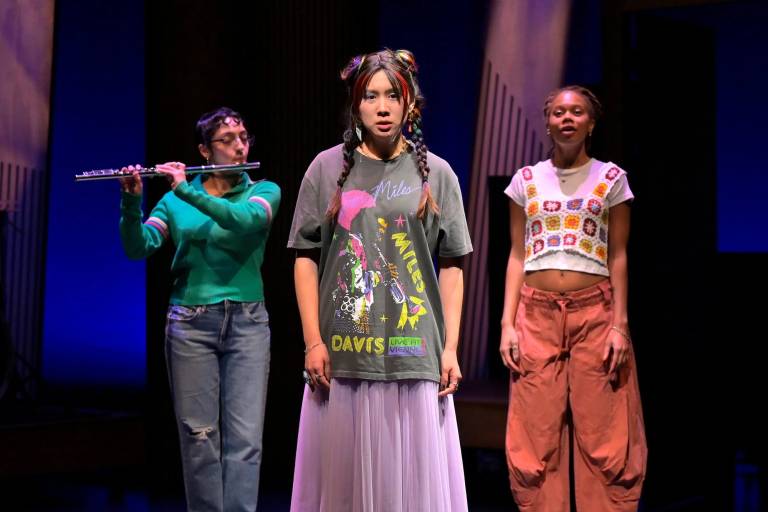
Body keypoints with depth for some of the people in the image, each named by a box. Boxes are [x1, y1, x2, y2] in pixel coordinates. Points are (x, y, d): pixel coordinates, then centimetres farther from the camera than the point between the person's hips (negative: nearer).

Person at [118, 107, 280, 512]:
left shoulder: (264, 191, 7)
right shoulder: (175, 201, 8)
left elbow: (248, 219, -16)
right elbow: (138, 247, -2)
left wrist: (188, 192, -20)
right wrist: (132, 202, -20)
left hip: (246, 322, 0)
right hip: (190, 321, 0)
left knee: (245, 436, -7)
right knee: (199, 434, 0)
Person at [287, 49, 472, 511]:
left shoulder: (436, 174, 8)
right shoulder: (328, 168, 6)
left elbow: (451, 266, 8)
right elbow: (306, 258, 5)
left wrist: (450, 348, 1)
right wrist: (313, 341, -3)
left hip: (414, 354, 0)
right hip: (343, 354, 0)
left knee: (414, 474, 0)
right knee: (343, 474, 2)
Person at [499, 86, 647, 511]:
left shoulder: (611, 179, 6)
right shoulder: (526, 180, 10)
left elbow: (618, 256, 5)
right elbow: (517, 256, 10)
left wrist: (620, 324, -4)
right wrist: (508, 323, 1)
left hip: (595, 313, -1)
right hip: (537, 314, 1)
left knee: (603, 438, -4)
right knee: (536, 439, -1)